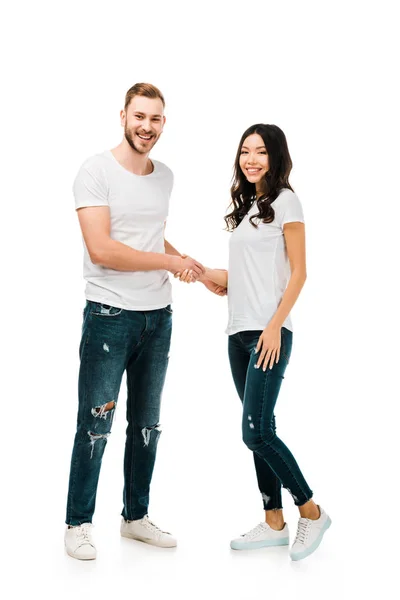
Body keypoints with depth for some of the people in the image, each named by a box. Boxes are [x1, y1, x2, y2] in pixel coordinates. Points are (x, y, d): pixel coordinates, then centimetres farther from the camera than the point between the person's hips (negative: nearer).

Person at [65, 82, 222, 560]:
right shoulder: (96, 171, -10)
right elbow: (101, 249, -20)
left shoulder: (165, 176, 11)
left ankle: (136, 516, 28)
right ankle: (78, 524, 13)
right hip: (110, 317, -7)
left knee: (147, 425, 14)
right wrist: (170, 261, -15)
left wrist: (196, 268, 15)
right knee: (95, 426, -1)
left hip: (158, 317, 7)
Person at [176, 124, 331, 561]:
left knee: (256, 432, -11)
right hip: (239, 332, 7)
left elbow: (297, 273, -8)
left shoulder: (284, 202, -3)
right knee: (258, 430, 9)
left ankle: (312, 513, 6)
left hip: (268, 333, -7)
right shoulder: (247, 205, 18)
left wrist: (275, 326, -16)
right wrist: (200, 272, 3)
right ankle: (274, 524, 17)